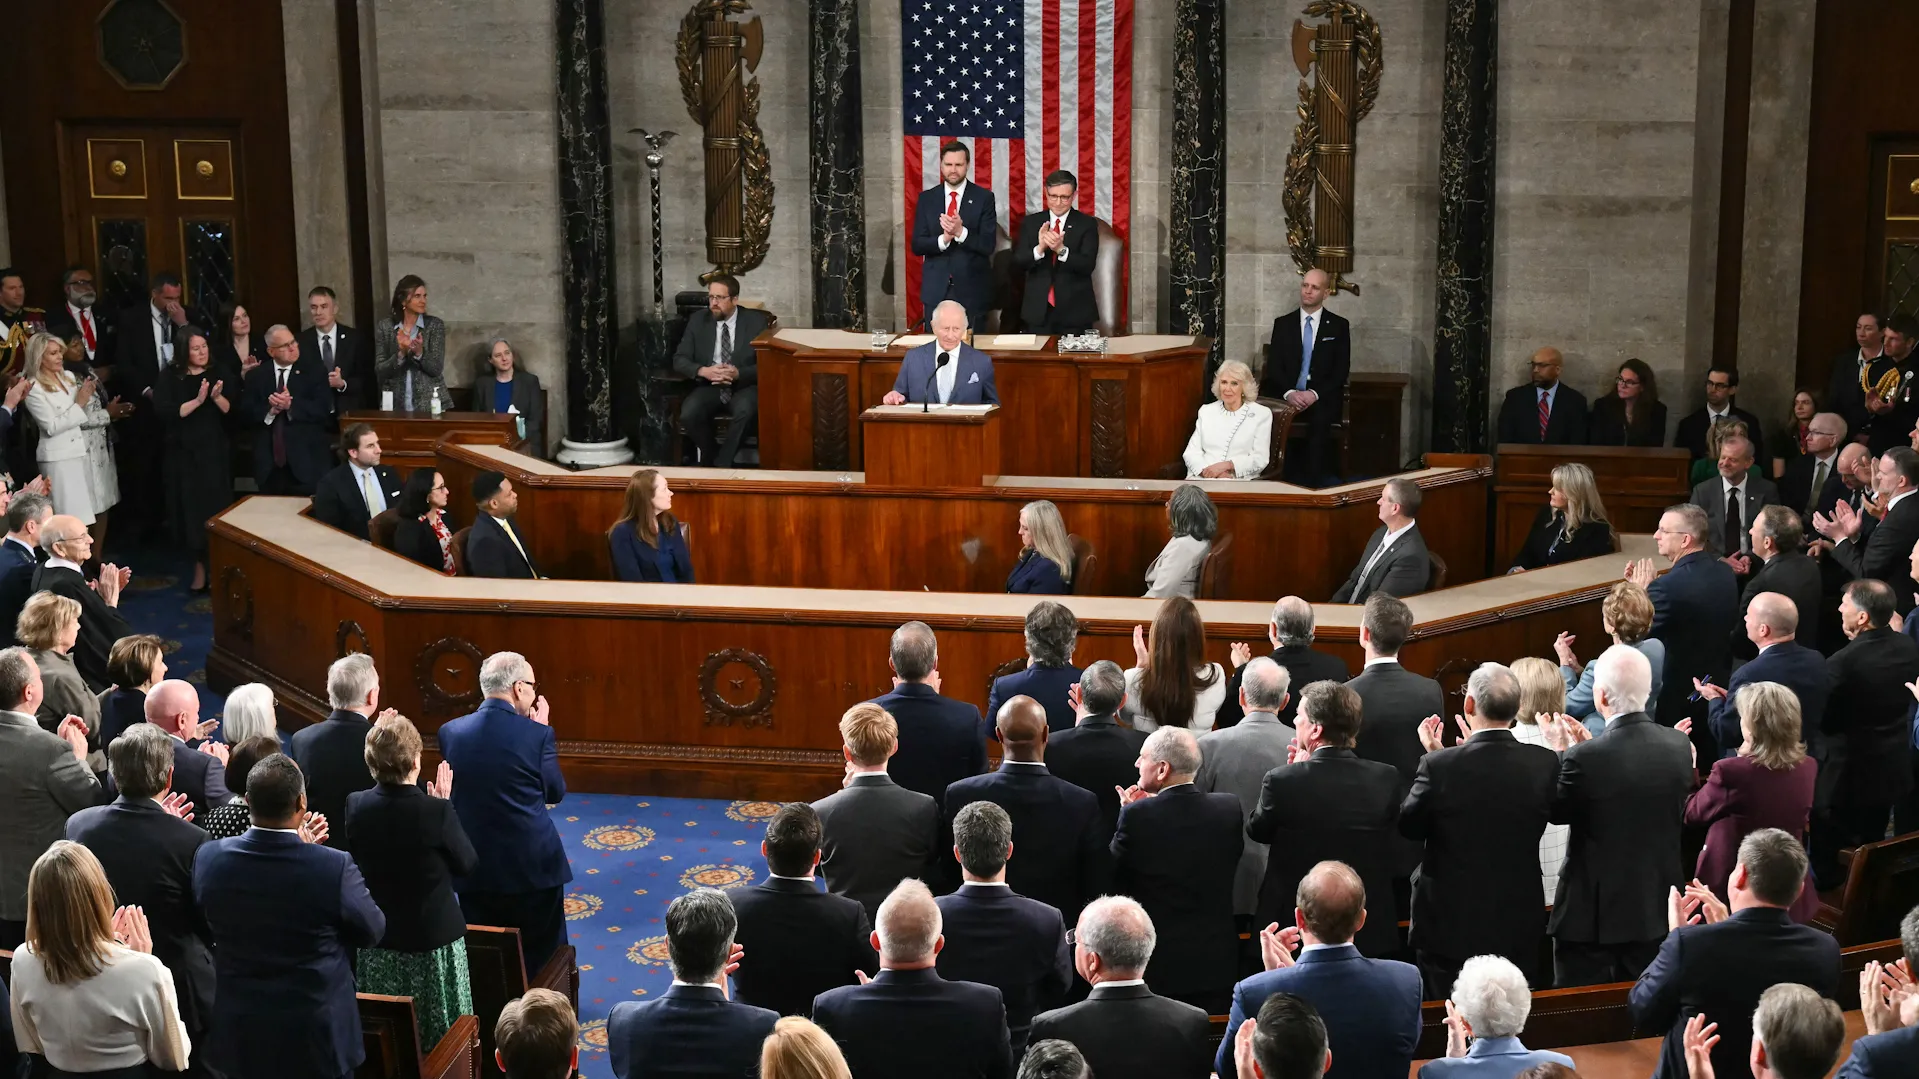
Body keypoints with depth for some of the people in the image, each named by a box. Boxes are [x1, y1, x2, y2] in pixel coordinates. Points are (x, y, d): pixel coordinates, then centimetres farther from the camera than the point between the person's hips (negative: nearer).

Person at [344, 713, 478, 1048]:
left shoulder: (355, 806, -12)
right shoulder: (436, 811, -23)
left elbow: (355, 861, 5)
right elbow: (467, 864, -9)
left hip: (376, 940, 4)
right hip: (434, 938, -4)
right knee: (440, 1036, 10)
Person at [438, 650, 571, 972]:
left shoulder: (451, 731, -3)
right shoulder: (537, 734, -13)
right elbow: (555, 793, -1)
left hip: (475, 867, 3)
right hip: (532, 865, -3)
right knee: (542, 959, 11)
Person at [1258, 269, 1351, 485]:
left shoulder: (1339, 326, 10)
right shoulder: (1282, 323, 14)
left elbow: (1341, 370, 1)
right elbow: (1273, 366, 5)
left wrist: (1315, 394, -14)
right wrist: (1289, 392, -14)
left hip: (1322, 398, -1)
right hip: (1286, 395, 1)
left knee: (1320, 418, -36)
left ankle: (1313, 482, -31)